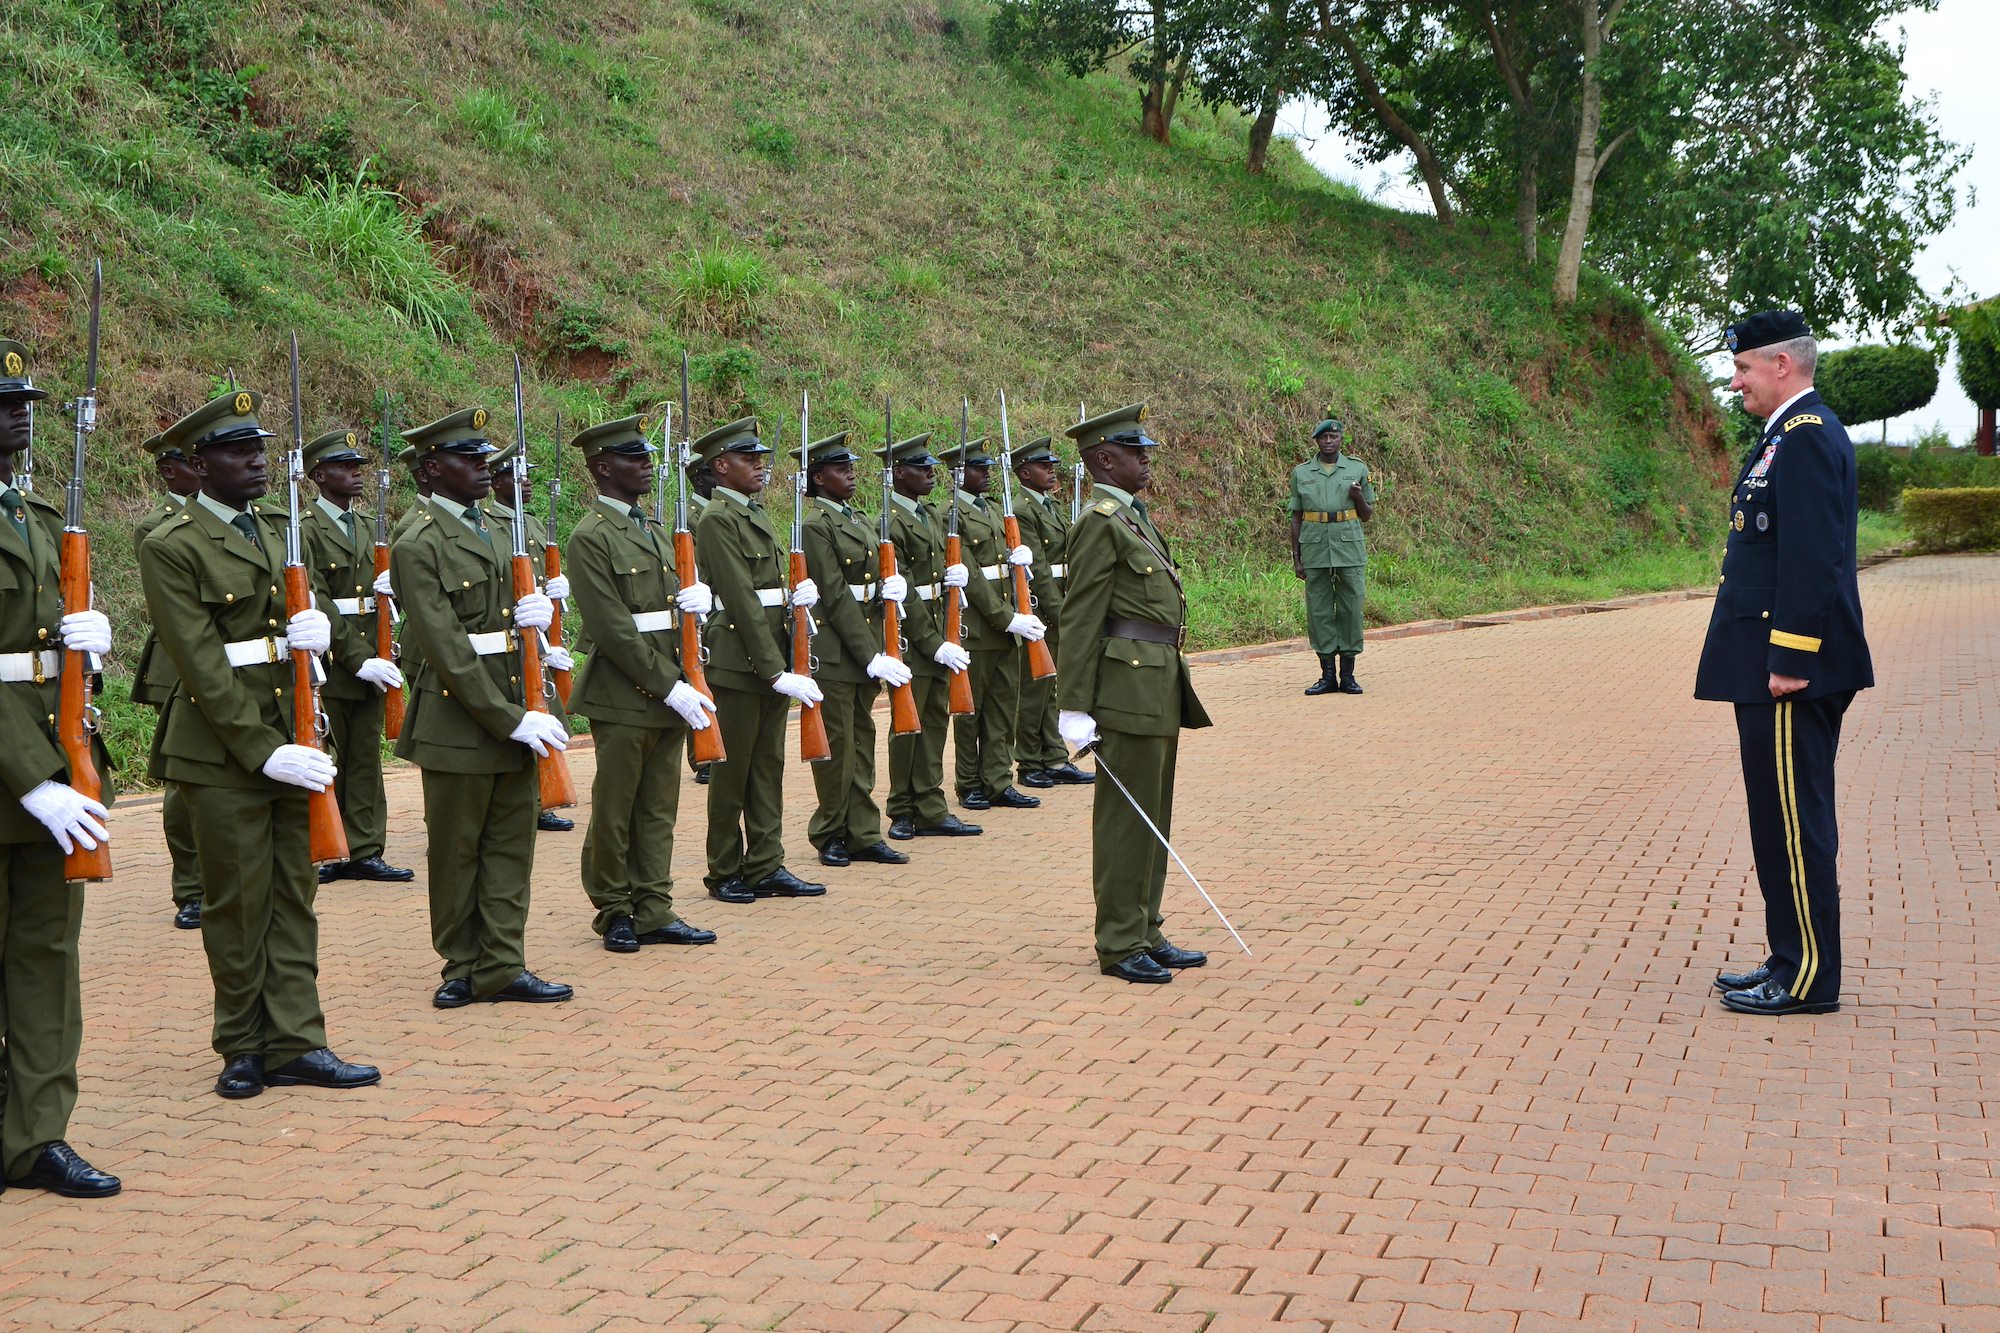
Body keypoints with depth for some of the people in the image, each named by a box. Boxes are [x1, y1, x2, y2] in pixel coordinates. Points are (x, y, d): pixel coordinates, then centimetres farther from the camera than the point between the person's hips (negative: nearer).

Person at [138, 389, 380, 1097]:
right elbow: (202, 666, -14)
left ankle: (295, 1044, 12)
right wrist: (263, 751, -18)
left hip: (294, 741, 6)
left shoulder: (277, 535, 14)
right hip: (223, 753, -6)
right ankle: (243, 1049, 17)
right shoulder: (171, 548, -8)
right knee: (237, 904, 4)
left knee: (295, 896, 7)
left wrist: (316, 627, -9)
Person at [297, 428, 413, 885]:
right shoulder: (305, 528, -8)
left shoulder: (369, 526, 14)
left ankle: (364, 851, 13)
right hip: (328, 663, -6)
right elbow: (317, 603, -15)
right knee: (326, 760, 2)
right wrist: (358, 658, -20)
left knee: (366, 758, 8)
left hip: (368, 661, 6)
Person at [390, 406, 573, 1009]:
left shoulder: (496, 533, 13)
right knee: (457, 851, 6)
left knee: (512, 844, 9)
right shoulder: (419, 547, -12)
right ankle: (462, 968, 18)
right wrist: (508, 720, -19)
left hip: (516, 715, 7)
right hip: (460, 722, -7)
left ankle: (502, 968, 15)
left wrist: (535, 613, -3)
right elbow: (447, 651, -17)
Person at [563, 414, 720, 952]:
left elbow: (676, 596, 21)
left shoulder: (653, 530, 16)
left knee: (659, 810, 10)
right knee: (614, 812, 4)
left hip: (669, 694, 8)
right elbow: (614, 630, -16)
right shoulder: (590, 538, -10)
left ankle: (653, 910, 17)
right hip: (623, 699, -7)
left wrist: (699, 596, -4)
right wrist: (670, 686, -18)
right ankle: (614, 912, 16)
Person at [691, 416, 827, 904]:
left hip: (774, 656, 8)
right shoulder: (718, 519, -12)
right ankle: (724, 874, 11)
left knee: (769, 764, 10)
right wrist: (775, 670, -21)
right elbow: (742, 600, -18)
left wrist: (803, 591, -6)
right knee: (732, 768, 1)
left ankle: (766, 867, 16)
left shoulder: (757, 513, 16)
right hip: (738, 659, -8)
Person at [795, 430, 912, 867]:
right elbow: (835, 596, -16)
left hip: (867, 644, 8)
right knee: (837, 745, -1)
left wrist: (896, 583, -5)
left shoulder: (857, 519, 16)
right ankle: (830, 836, 11)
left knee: (862, 742, 10)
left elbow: (880, 570, 20)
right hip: (833, 648, -8)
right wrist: (870, 656, -19)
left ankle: (863, 835, 15)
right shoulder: (815, 524, -11)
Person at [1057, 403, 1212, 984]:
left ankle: (1146, 934, 23)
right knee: (1127, 820, -3)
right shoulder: (1100, 522, -13)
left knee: (1154, 820, 15)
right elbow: (1079, 621, -16)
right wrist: (1074, 708, -18)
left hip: (1159, 688, 10)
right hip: (1129, 688, -10)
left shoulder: (1133, 518, 17)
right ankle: (1120, 947, 5)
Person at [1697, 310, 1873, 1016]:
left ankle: (1809, 980, 2)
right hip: (1775, 666, 11)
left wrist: (1789, 660, -23)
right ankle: (1793, 961, 23)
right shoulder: (1794, 434, 17)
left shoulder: (1804, 437, -15)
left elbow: (1811, 557, -22)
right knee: (1785, 818, 15)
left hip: (1792, 672, -11)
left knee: (1794, 819, -5)